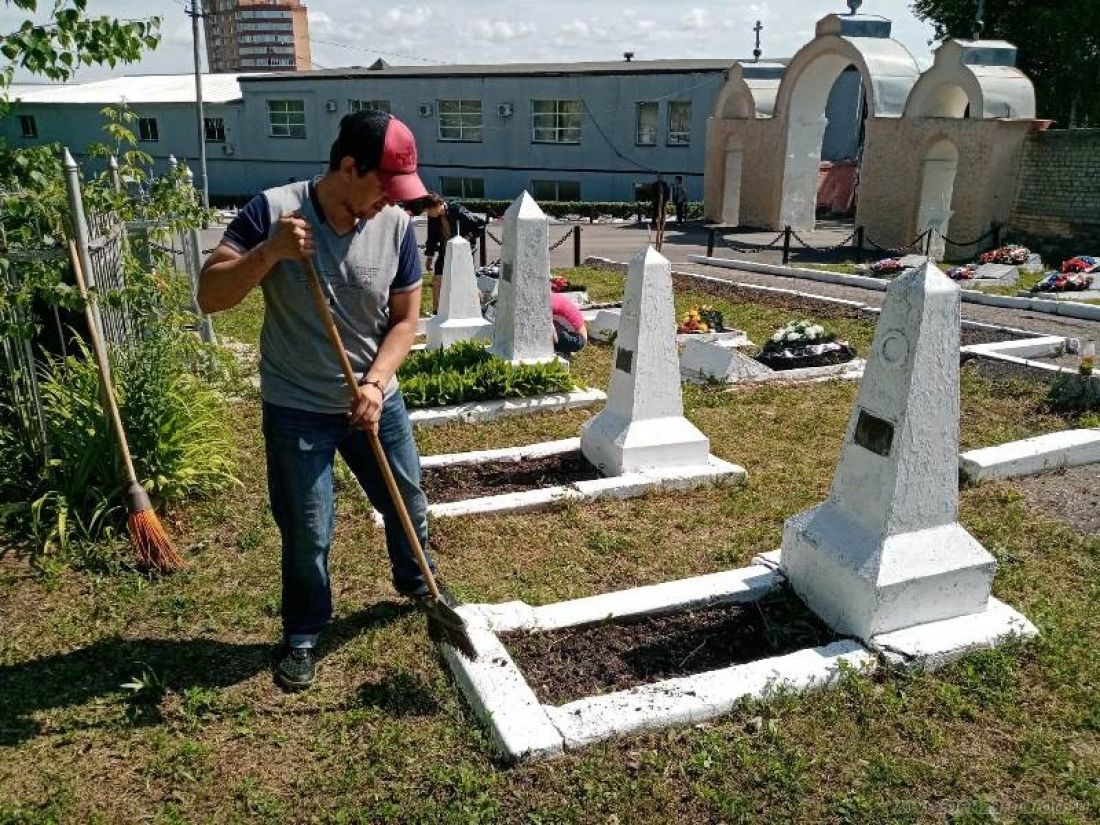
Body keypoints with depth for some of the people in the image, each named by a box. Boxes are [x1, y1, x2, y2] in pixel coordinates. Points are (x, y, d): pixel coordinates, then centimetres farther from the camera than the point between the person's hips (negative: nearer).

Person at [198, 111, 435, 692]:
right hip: (297, 410, -3)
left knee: (408, 503, 19)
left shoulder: (395, 225, -9)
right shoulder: (273, 210, -17)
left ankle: (416, 583, 49)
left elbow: (405, 318, -3)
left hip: (376, 401, 4)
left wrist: (374, 384, -16)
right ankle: (302, 636, 32)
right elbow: (210, 296, -18)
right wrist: (269, 252, -32)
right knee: (307, 534, 6)